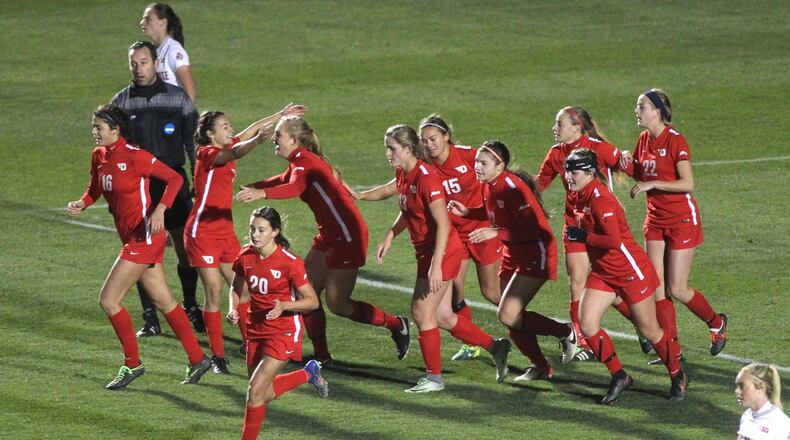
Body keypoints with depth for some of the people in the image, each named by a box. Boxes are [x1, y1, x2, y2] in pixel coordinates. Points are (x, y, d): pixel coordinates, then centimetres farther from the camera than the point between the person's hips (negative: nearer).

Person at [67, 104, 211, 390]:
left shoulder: (133, 155, -16)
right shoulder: (98, 157, 7)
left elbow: (174, 178, -15)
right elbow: (95, 189, 21)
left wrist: (160, 209, -28)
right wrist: (82, 203, -1)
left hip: (144, 236, -9)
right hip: (132, 238, 9)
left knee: (108, 300, -8)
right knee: (164, 302, 14)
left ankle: (132, 364, 4)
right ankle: (197, 360, 22)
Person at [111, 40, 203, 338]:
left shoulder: (178, 98, 2)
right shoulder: (121, 102, 4)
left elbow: (193, 142, 6)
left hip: (173, 182, -1)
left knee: (186, 249, 1)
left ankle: (191, 310, 17)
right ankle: (150, 320, 7)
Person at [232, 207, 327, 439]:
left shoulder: (290, 263, -20)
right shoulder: (246, 256, -5)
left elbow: (312, 301, -14)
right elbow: (237, 289, 14)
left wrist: (284, 305, -30)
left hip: (284, 331, -6)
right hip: (256, 330, 6)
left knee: (255, 391, -16)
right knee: (264, 394, 16)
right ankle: (309, 373, 40)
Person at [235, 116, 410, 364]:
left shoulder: (305, 162, -19)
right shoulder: (300, 162, 12)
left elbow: (295, 187, -41)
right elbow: (285, 180, 35)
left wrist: (262, 193, -57)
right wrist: (252, 187, 30)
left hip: (347, 236, -10)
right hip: (329, 236, 10)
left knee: (337, 304, -5)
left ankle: (396, 325, 11)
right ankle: (321, 356, 12)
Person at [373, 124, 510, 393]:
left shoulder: (425, 177, -21)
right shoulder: (402, 174, 6)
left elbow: (442, 223, -24)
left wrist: (436, 265, -28)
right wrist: (390, 236, 9)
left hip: (442, 251, -9)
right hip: (425, 251, 9)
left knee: (422, 312, -4)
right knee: (442, 316, 12)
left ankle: (434, 378, 8)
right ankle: (495, 347, 24)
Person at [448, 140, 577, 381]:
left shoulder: (512, 188, -24)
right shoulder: (489, 187, 3)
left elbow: (534, 229, -29)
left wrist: (496, 233, -33)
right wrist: (467, 212, 7)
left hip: (535, 256, -9)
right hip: (513, 257, 10)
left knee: (508, 315, -15)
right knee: (511, 318, 10)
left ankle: (565, 333, 3)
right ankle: (541, 367, 25)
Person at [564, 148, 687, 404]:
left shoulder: (600, 199, -24)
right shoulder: (579, 198, 3)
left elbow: (614, 240, -32)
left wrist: (583, 236, -25)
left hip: (631, 272, -8)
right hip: (603, 272, 8)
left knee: (650, 331, 5)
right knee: (586, 324, -7)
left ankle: (678, 377, 26)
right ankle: (619, 378, 7)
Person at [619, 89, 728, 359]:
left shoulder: (675, 140, -16)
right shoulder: (644, 140, 6)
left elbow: (687, 184, -22)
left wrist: (651, 184, -23)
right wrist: (628, 165, -3)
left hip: (681, 220, -7)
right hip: (655, 220, 7)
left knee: (676, 289, -4)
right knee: (657, 287, 0)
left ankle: (716, 322, 22)